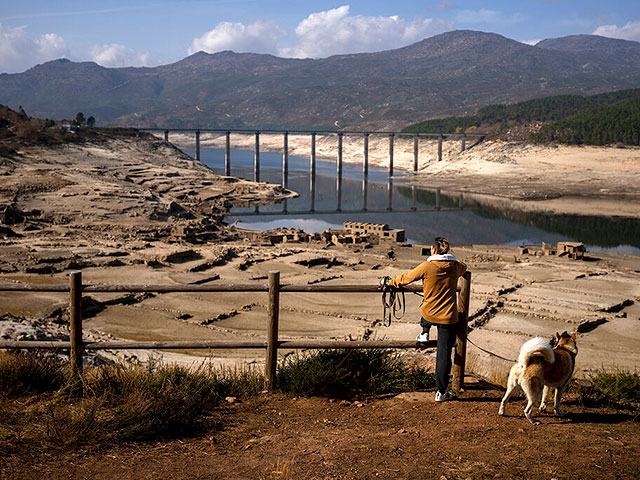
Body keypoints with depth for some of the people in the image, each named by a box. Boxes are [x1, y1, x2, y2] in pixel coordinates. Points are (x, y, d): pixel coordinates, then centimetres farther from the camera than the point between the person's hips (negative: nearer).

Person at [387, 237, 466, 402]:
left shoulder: (426, 267, -12)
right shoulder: (456, 267, -3)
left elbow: (406, 278, 0)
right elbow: (463, 268, 24)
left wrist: (390, 282, 18)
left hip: (429, 314, 0)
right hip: (448, 318, 1)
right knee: (444, 354, 5)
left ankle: (424, 333, 47)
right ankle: (441, 392, 10)